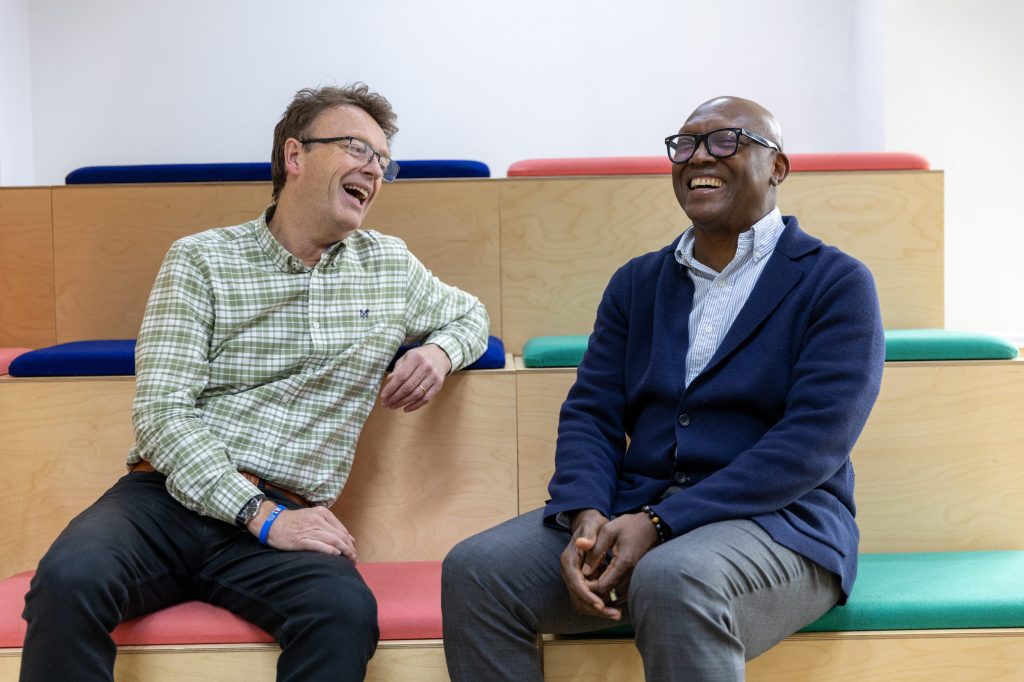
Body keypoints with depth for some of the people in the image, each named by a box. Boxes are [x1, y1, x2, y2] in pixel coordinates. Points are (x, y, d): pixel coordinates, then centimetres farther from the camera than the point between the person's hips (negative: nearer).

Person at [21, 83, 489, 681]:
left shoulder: (391, 267, 14)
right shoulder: (201, 261, 2)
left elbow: (469, 314, 33)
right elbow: (163, 412, -6)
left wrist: (440, 351, 7)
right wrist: (261, 516, -16)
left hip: (287, 517, 2)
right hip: (171, 497, -1)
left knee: (347, 612, -32)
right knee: (68, 581, -34)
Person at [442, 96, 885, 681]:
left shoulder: (837, 283, 0)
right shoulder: (637, 282, 16)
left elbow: (813, 441, -12)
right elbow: (590, 413, 9)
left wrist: (659, 523, -20)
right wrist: (586, 519, -13)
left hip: (772, 521, -4)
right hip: (630, 511, 5)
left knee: (674, 581, -38)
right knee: (474, 569, -17)